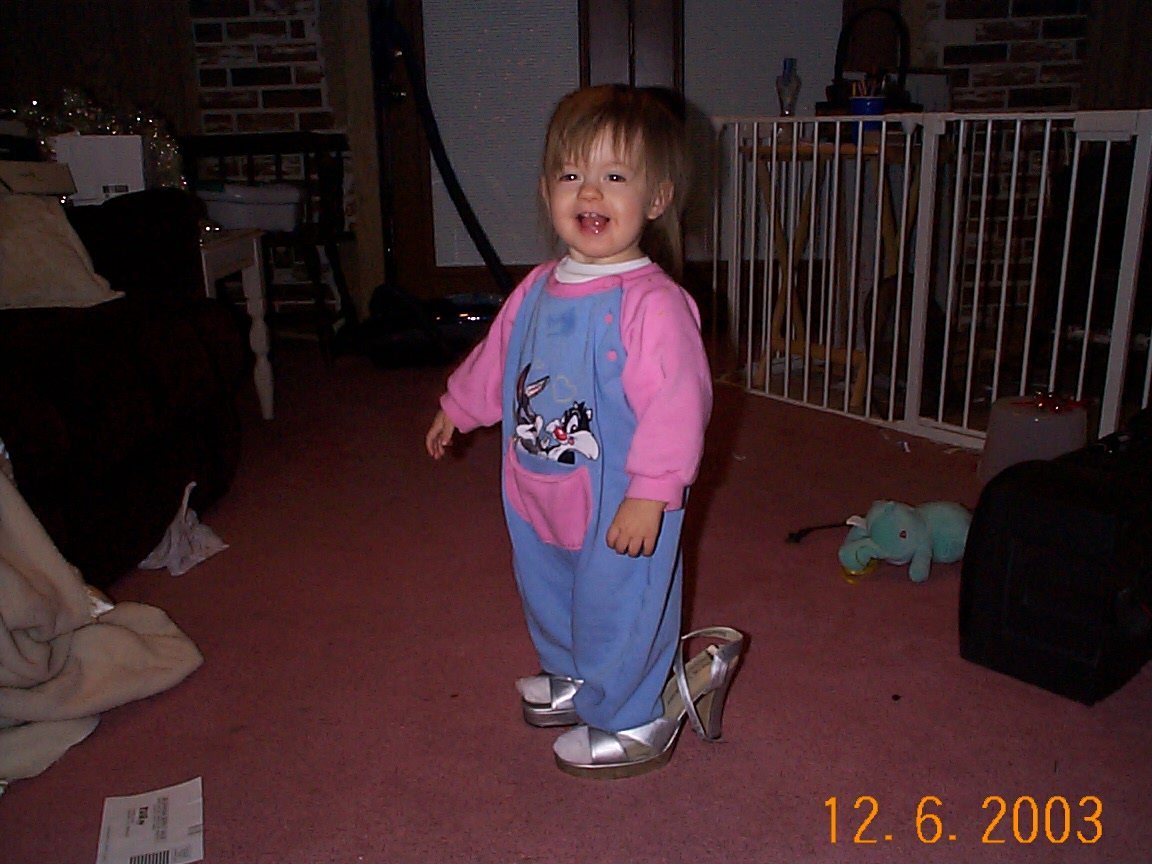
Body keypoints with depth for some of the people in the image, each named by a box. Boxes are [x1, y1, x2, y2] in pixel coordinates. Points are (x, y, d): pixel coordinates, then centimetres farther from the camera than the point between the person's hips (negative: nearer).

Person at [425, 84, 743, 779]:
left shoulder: (653, 303, -24)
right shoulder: (537, 291, 1)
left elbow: (677, 404, -28)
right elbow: (496, 359, 18)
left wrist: (650, 493, -29)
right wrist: (457, 408, 28)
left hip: (620, 508, -8)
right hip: (540, 494, 8)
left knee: (616, 607, 10)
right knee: (548, 594, 26)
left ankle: (633, 722, 36)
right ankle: (574, 680, 54)